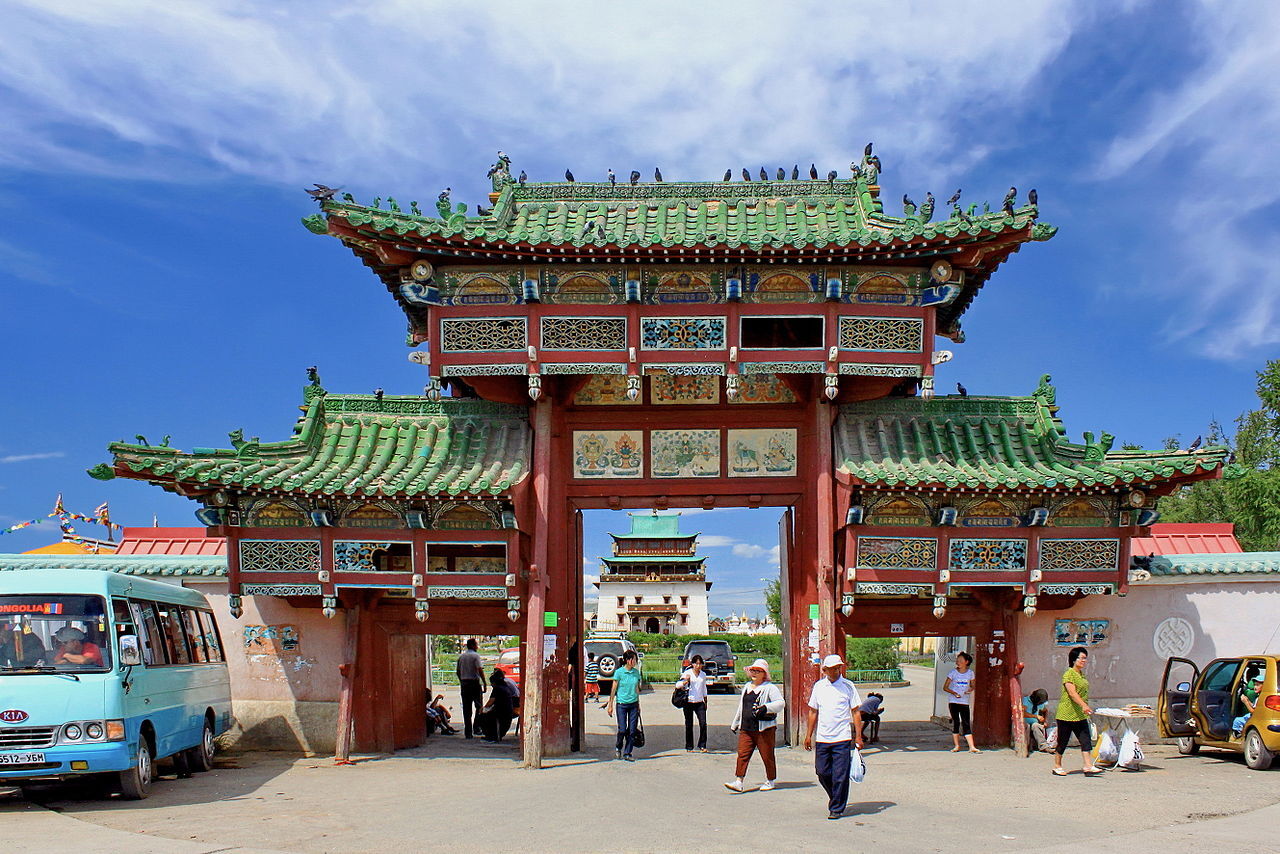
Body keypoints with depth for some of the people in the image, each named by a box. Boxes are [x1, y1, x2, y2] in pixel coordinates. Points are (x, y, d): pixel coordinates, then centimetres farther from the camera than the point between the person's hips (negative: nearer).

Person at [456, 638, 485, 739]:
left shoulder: (461, 657, 11)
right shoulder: (475, 655, -7)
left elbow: (458, 672, 15)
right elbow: (480, 669, -16)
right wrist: (484, 683, -14)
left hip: (464, 683, 5)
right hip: (475, 682, -5)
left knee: (466, 708, 5)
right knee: (478, 706, 7)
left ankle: (467, 732, 4)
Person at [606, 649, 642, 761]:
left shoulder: (636, 672, 7)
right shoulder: (619, 672, -6)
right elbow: (613, 689, -2)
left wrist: (638, 705, 18)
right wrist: (610, 705, -3)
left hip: (633, 704, 4)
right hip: (621, 704, -4)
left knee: (632, 730, 1)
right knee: (622, 729, -4)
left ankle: (627, 753, 11)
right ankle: (618, 747, 24)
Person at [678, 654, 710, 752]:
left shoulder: (703, 675, 11)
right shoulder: (687, 673, -3)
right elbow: (677, 685, -8)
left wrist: (705, 701, 22)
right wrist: (685, 681, -26)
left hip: (699, 702, 3)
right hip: (688, 702, -3)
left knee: (703, 724, -9)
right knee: (689, 725, 2)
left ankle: (702, 745, 2)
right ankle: (689, 747, 11)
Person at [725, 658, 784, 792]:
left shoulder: (770, 688, -3)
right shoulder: (747, 687, 18)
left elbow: (780, 703, -14)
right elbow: (741, 707, 29)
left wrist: (765, 708, -29)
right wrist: (735, 723, 33)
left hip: (764, 729, -5)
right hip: (746, 728, 6)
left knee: (767, 755, 4)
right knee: (742, 754, -4)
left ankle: (771, 781, 20)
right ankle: (738, 782, -6)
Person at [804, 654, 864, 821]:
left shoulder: (848, 686, -1)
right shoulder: (818, 686, 7)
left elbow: (856, 712, 1)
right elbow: (813, 711, 14)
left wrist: (858, 736, -4)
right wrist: (809, 735, 12)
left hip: (842, 738, -3)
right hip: (822, 738, 3)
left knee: (840, 776, -3)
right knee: (822, 772, 7)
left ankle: (837, 808, 8)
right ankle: (835, 797, 31)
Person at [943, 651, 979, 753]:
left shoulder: (970, 673, 4)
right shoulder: (953, 673, -1)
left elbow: (972, 686, 15)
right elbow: (945, 687, 1)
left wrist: (970, 690, -8)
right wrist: (954, 693, -14)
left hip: (964, 702, 1)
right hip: (953, 701, -1)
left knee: (966, 724, -3)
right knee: (955, 722, 1)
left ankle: (972, 747, -6)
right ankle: (956, 746, 11)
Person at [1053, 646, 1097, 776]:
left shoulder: (1082, 674, 14)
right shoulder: (1068, 674, -13)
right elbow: (1072, 693, -25)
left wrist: (1085, 707, 22)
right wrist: (1084, 705, -37)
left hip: (1080, 715, 8)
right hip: (1067, 714, -8)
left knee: (1086, 740, -4)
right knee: (1063, 741, 2)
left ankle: (1088, 766, -6)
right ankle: (1057, 766, 15)